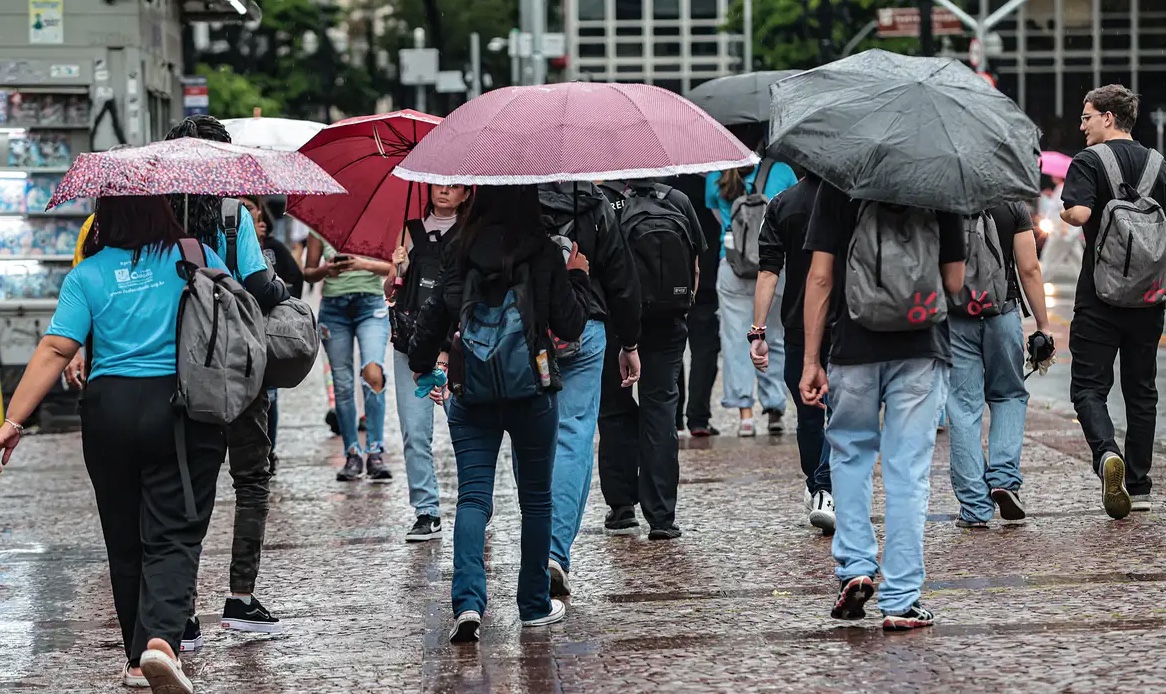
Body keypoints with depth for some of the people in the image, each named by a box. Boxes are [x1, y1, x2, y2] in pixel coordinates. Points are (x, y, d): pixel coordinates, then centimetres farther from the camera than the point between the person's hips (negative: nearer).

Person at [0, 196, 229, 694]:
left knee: (124, 541, 13)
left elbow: (55, 350, -6)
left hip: (109, 412, 1)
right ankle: (160, 639, -25)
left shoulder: (86, 275, 2)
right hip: (184, 410, -1)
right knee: (173, 536, -2)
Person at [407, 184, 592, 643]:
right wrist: (577, 278, 11)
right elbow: (569, 326, -5)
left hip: (471, 392, 1)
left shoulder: (462, 250, -2)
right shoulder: (545, 253, -7)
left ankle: (468, 601, -19)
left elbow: (436, 312, 1)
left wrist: (420, 362, 17)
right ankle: (535, 606, 20)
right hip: (532, 390, -1)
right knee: (536, 498, 13)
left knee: (472, 497, 0)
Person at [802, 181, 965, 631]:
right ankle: (900, 601, 2)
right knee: (908, 471, 3)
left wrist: (811, 360, -1)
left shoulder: (838, 184, -1)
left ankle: (854, 567, 8)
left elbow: (820, 277, -4)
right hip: (922, 348, 0)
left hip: (854, 346, 0)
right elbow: (954, 282, 3)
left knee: (849, 454, 21)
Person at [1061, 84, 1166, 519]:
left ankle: (1107, 453, -28)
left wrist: (1065, 213, -1)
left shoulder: (1089, 162, -7)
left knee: (1088, 386, -1)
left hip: (1101, 294, -5)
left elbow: (1078, 213, -23)